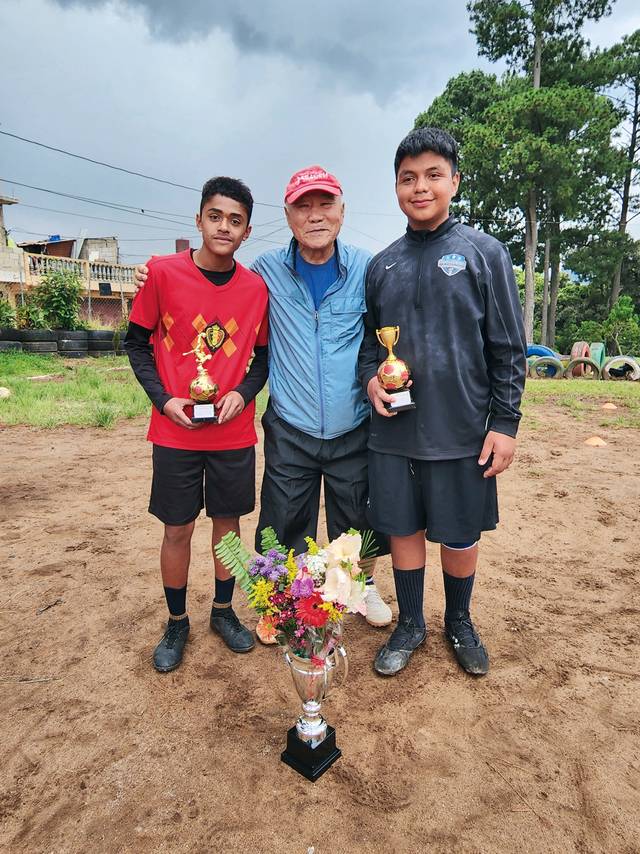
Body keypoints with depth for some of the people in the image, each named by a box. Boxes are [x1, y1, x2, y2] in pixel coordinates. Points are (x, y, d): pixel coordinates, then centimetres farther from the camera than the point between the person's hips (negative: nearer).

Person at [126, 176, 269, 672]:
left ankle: (223, 612, 34)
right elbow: (136, 342, 2)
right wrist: (163, 398, -10)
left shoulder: (256, 288, 1)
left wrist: (243, 393, -9)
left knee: (228, 521, 13)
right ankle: (177, 623, 30)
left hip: (235, 432, 2)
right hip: (175, 431, -1)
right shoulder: (163, 273, -4)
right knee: (178, 529, 8)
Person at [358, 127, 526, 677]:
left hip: (462, 431, -3)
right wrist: (370, 378, -4)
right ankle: (410, 625, 34)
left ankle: (459, 622, 37)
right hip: (393, 430, 3)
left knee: (460, 534, 11)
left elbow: (508, 348, -3)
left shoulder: (483, 252, -1)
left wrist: (505, 423, -8)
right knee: (403, 528, 12)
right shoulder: (382, 265, 10)